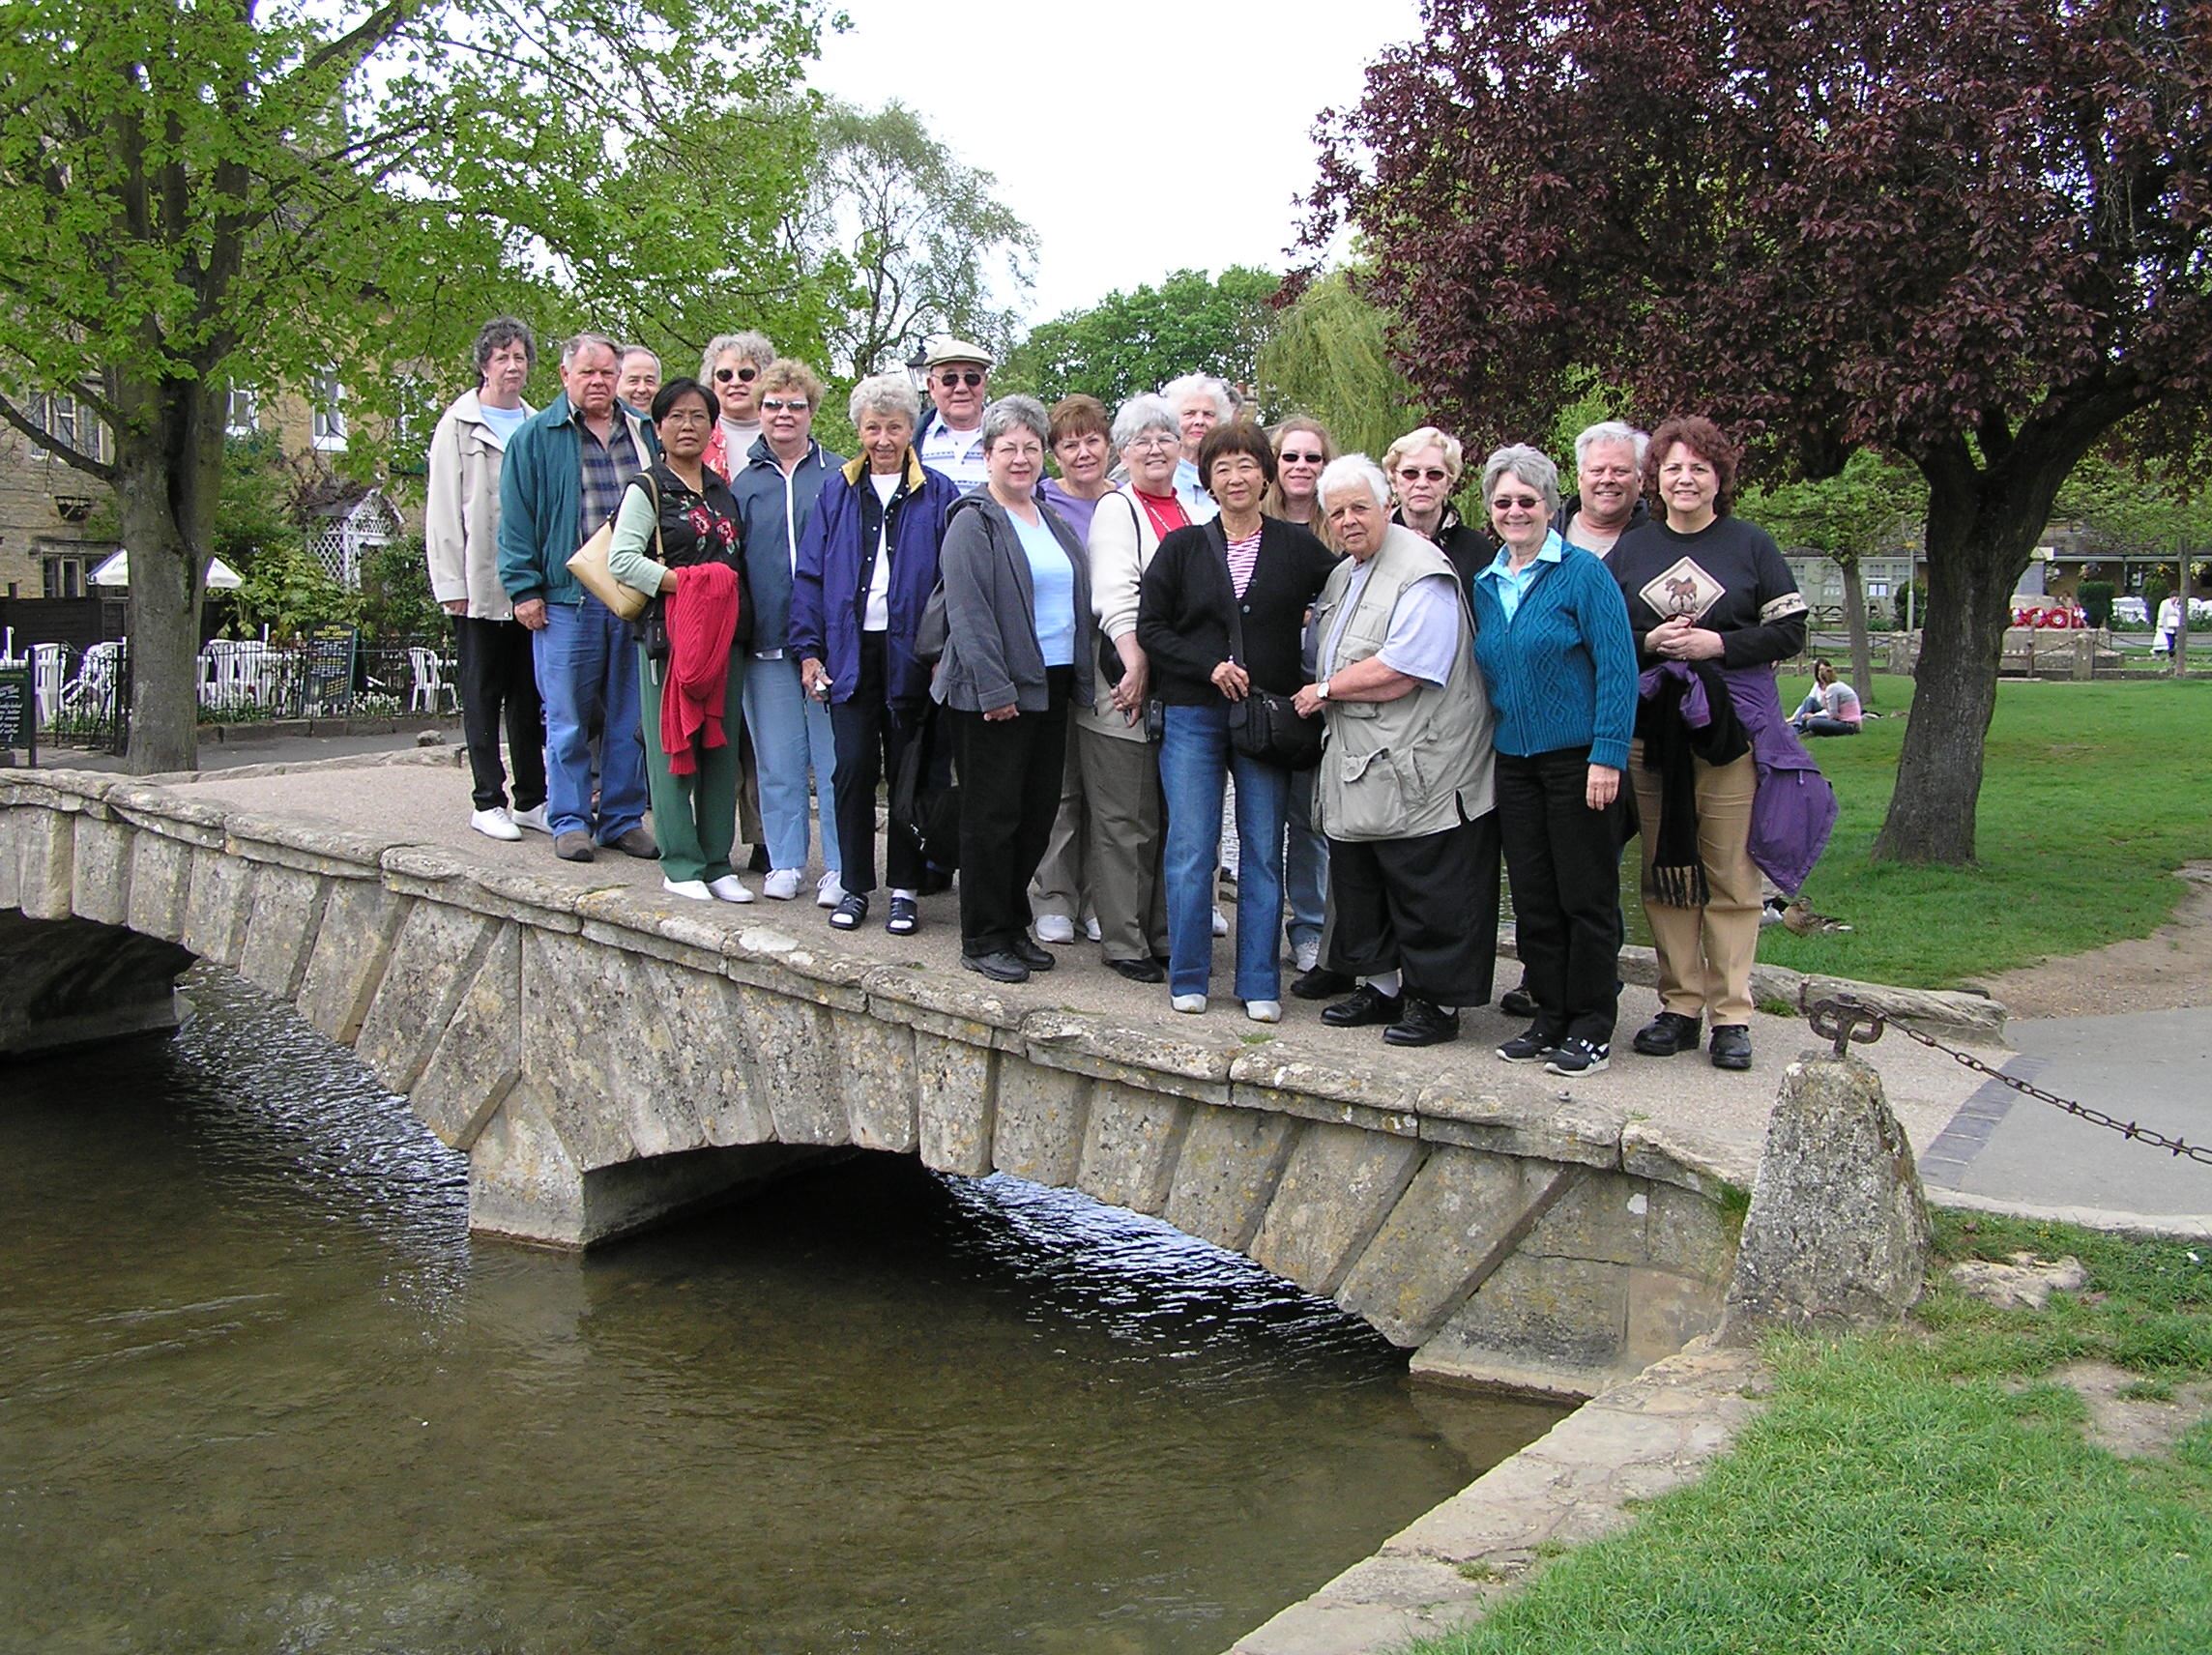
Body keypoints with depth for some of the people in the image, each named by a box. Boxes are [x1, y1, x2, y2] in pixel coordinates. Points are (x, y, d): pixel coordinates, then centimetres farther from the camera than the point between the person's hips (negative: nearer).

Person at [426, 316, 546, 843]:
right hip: (480, 586, -3)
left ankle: (531, 799, 12)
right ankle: (488, 801, 7)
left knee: (530, 693, 6)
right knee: (483, 694, 3)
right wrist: (451, 584, -9)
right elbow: (443, 509, -1)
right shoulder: (459, 425, 3)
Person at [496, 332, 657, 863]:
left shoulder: (645, 435, 13)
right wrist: (524, 588, -5)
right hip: (567, 599, -3)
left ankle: (622, 818, 16)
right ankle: (570, 820, 11)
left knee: (630, 716, 6)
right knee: (567, 717, 2)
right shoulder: (536, 437, 4)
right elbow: (516, 519, 2)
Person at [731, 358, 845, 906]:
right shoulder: (744, 482, 11)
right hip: (767, 641, 2)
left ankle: (839, 869, 6)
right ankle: (784, 862, 16)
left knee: (836, 758, 0)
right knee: (778, 760, 6)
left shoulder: (840, 476, 5)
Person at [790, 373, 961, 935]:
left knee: (908, 771, 5)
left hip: (910, 652, -1)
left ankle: (905, 889, 13)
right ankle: (854, 886, 12)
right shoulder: (837, 492, 8)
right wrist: (808, 647, 0)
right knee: (854, 768, 1)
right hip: (850, 651, 2)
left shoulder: (937, 494, 3)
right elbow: (810, 573, 8)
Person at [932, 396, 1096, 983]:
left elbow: (1078, 600, 19)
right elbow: (968, 611, -14)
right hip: (992, 693, -7)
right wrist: (994, 689, -19)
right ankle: (985, 940, 7)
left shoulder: (1055, 523, 16)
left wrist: (1079, 678, 10)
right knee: (993, 814, -1)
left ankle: (1013, 926, 22)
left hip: (1051, 687, 7)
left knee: (1037, 813, 10)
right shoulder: (973, 522, -7)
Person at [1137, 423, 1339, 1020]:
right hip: (1194, 716, 0)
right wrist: (1210, 667, -9)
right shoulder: (1183, 546, 6)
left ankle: (1260, 984, 10)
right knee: (1190, 850, -2)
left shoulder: (1297, 546, 6)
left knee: (1263, 853, 3)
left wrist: (1309, 625, -3)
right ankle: (1188, 978, 10)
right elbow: (1150, 626, 2)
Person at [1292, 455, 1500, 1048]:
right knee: (1358, 886, 16)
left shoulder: (1421, 575, -15)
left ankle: (1436, 1000, 9)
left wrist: (1325, 689, -11)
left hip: (1417, 773, -10)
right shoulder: (1342, 576, 16)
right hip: (1356, 767, 10)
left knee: (1425, 894, -2)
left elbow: (1398, 674, -23)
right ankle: (1382, 986, 29)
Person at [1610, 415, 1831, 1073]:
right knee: (1664, 874, 4)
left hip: (1733, 731, -2)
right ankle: (1679, 1006, 13)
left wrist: (1719, 644, -11)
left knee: (1731, 876, -3)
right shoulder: (1630, 550, 12)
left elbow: (1790, 630, 2)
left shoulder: (1751, 545, 5)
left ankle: (1730, 1014, 4)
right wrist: (1648, 644, -7)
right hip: (1651, 730, 2)